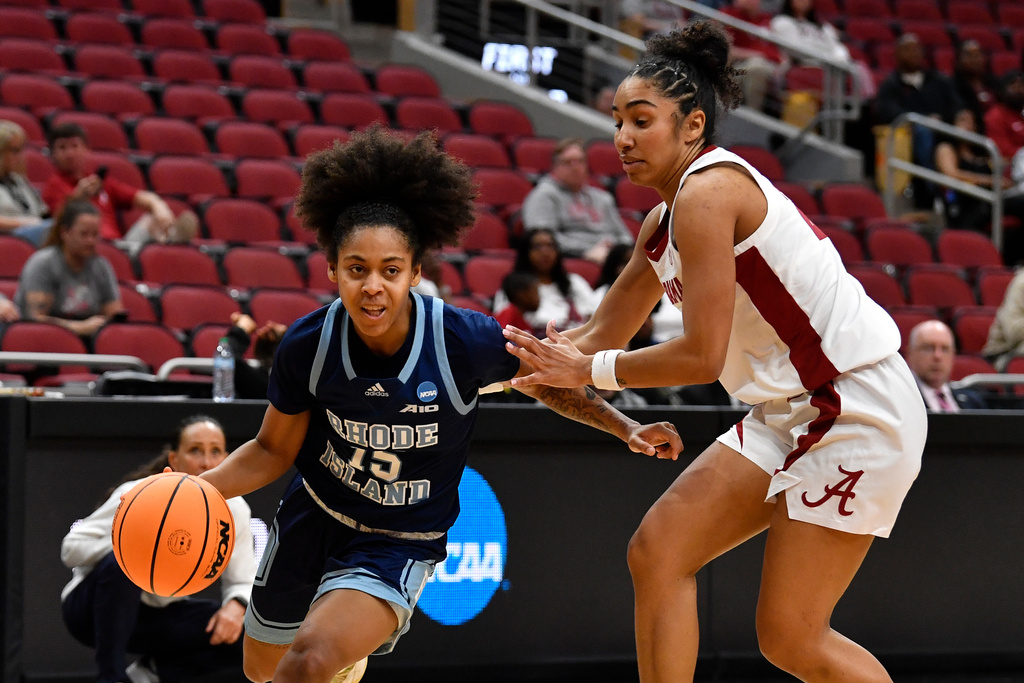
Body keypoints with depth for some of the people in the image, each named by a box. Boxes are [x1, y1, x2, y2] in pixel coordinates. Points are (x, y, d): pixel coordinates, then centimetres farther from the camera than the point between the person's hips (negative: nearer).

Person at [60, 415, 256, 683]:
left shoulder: (233, 509, -9)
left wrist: (237, 606, -27)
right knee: (123, 562, -38)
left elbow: (244, 582, -3)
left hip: (159, 615, 4)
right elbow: (71, 548, -21)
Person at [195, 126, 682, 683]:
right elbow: (273, 450, -4)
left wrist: (627, 430, -10)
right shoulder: (307, 345, -19)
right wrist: (200, 488, -20)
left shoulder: (465, 340, -25)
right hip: (311, 517, 3)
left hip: (397, 547, -3)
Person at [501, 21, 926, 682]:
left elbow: (702, 355, -20)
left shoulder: (707, 193, -17)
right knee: (658, 553, 1)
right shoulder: (663, 222, 12)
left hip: (860, 411, -10)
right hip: (791, 413, 10)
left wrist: (587, 370, -10)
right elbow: (605, 335, 22)